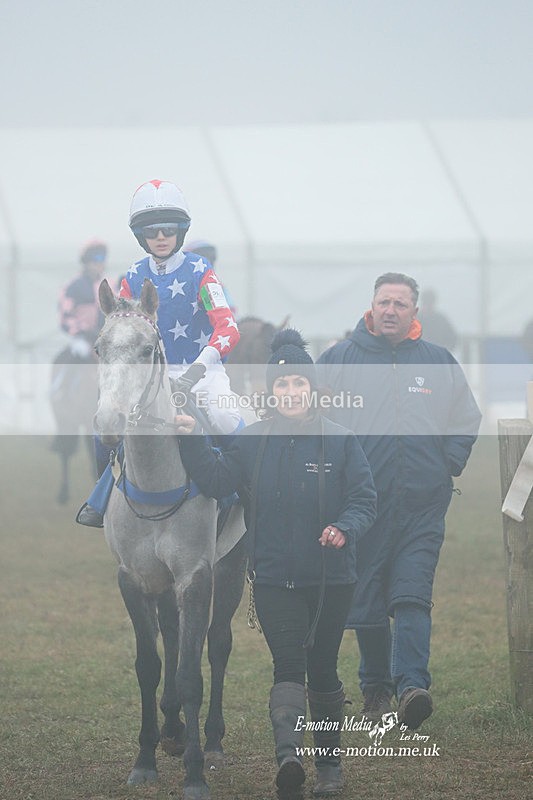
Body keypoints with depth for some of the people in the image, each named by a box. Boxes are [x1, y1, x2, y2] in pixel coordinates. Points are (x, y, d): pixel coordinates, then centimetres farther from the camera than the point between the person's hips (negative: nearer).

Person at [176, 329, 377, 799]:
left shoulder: (339, 441, -2)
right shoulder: (252, 442, 5)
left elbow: (364, 500, -3)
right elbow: (217, 481, -3)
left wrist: (344, 528, -22)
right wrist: (192, 443, -14)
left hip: (331, 579, 0)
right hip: (274, 579, 0)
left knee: (323, 670, 10)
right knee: (288, 667, -12)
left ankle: (330, 761, 24)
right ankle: (289, 755, -27)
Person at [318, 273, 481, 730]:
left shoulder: (440, 363, 10)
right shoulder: (340, 359, 4)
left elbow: (466, 421, 19)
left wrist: (447, 466, 6)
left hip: (422, 504, 0)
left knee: (412, 597, -12)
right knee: (366, 602, 5)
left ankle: (411, 685, -22)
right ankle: (375, 687, 19)